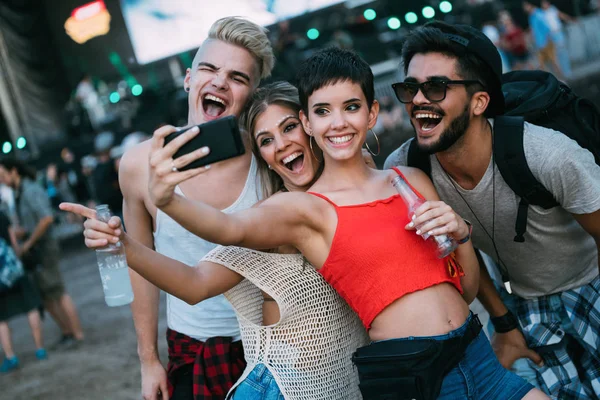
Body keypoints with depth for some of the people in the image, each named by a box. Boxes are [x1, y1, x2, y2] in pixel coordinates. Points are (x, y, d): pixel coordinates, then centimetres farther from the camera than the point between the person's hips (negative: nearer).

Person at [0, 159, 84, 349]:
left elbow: (47, 218, -27)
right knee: (45, 296, 11)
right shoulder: (19, 193, 13)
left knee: (57, 293, -4)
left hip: (44, 248, -9)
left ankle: (77, 333, 3)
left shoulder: (31, 191, -16)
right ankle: (66, 332, 20)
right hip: (34, 251, 9)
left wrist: (28, 243, -20)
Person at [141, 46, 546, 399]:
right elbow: (232, 228, -25)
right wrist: (165, 198, -43)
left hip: (477, 359, 5)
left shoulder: (411, 180, 10)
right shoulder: (305, 208, -3)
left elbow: (468, 290, 14)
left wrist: (461, 233, -5)